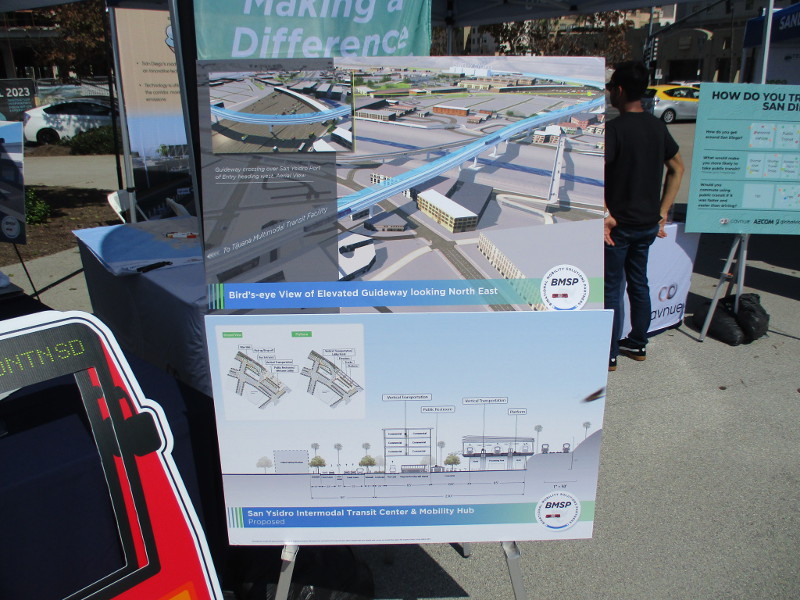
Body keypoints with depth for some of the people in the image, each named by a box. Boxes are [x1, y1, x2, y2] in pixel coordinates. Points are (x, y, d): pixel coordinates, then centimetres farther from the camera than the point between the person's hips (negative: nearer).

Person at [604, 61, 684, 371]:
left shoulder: (614, 128, -16)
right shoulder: (657, 126, 6)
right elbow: (677, 168, 14)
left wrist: (605, 214, -23)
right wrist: (662, 212, 14)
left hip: (619, 224, -7)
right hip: (649, 223, 7)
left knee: (612, 288, 3)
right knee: (639, 282, 18)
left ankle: (609, 354, 12)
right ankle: (638, 344, 30)